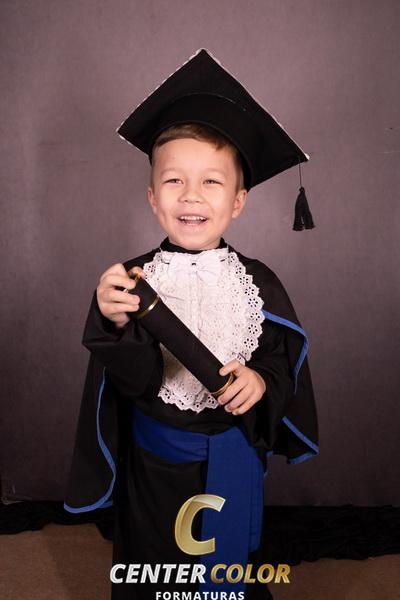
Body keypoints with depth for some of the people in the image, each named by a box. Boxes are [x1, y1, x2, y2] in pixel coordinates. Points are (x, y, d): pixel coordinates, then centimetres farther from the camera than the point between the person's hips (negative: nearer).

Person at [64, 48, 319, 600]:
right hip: (154, 459, 0)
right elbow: (136, 381, -20)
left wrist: (262, 380, -23)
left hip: (233, 458, 1)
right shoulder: (133, 279, -13)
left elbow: (286, 360, -3)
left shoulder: (257, 281, -10)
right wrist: (119, 325, -38)